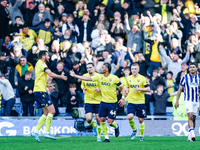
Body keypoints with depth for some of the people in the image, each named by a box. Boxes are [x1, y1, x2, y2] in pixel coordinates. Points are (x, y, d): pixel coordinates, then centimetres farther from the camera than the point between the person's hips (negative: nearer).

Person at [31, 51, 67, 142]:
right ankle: (47, 132, -12)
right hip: (40, 91, -10)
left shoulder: (39, 64, 20)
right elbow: (50, 74, -22)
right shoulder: (41, 64, -10)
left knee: (46, 113, 10)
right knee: (52, 110, -11)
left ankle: (35, 131, 5)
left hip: (38, 91, 10)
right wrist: (61, 77, -14)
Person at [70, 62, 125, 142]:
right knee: (102, 119, -1)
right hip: (103, 102, 5)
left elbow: (122, 88, -2)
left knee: (110, 121, -8)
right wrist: (74, 75, 0)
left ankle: (116, 127, 27)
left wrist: (123, 98, -14)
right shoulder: (99, 76, 0)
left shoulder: (114, 78, -12)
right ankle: (106, 138, 11)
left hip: (112, 103, -5)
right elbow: (87, 78, 1)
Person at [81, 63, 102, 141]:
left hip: (98, 100, -2)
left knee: (98, 119, -1)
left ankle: (99, 136, 15)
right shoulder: (84, 76, 2)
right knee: (88, 119, -10)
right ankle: (93, 126, 25)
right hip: (88, 101, 2)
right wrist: (83, 88, -3)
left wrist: (99, 90, -20)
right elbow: (82, 85, 19)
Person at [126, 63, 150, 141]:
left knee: (140, 119, 3)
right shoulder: (128, 78, 7)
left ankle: (142, 136, 19)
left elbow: (148, 89, -5)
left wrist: (139, 89, -18)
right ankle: (134, 130, 10)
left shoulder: (142, 78, -5)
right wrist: (127, 91, 6)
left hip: (140, 102, -2)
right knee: (130, 117, -18)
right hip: (131, 102, 2)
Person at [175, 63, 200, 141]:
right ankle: (192, 134, -31)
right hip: (188, 100, -3)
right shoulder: (185, 77, 0)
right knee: (190, 116, -20)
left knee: (193, 118, 5)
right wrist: (177, 101, 0)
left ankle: (190, 137, 13)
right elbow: (179, 90, 4)